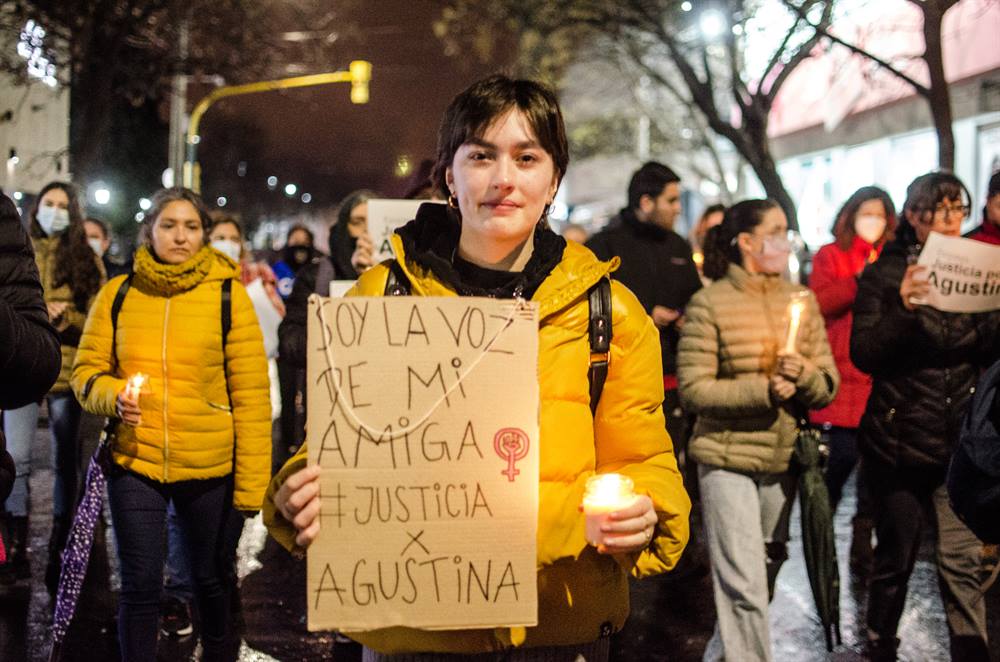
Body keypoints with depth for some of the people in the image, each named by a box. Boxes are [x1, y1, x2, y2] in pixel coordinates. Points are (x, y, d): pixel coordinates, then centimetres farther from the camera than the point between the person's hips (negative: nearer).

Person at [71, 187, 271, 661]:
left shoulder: (227, 294, -4)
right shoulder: (117, 293, 1)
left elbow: (251, 393, -5)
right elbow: (87, 371, 7)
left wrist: (252, 483, -8)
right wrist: (113, 395, -16)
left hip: (209, 467, -1)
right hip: (134, 462, 1)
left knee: (211, 579, 14)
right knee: (140, 586, 3)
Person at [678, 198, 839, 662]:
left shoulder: (801, 300, 5)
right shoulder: (709, 303, -9)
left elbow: (828, 388, 6)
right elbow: (693, 388, -13)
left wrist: (803, 375, -16)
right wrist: (763, 389, -21)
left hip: (782, 459, 5)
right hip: (728, 460, -5)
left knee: (764, 577, 16)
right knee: (745, 585, -8)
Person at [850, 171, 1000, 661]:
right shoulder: (885, 273, -1)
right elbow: (863, 354, -10)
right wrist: (903, 309, -25)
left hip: (960, 445, 2)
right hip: (897, 442, -2)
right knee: (895, 558, 10)